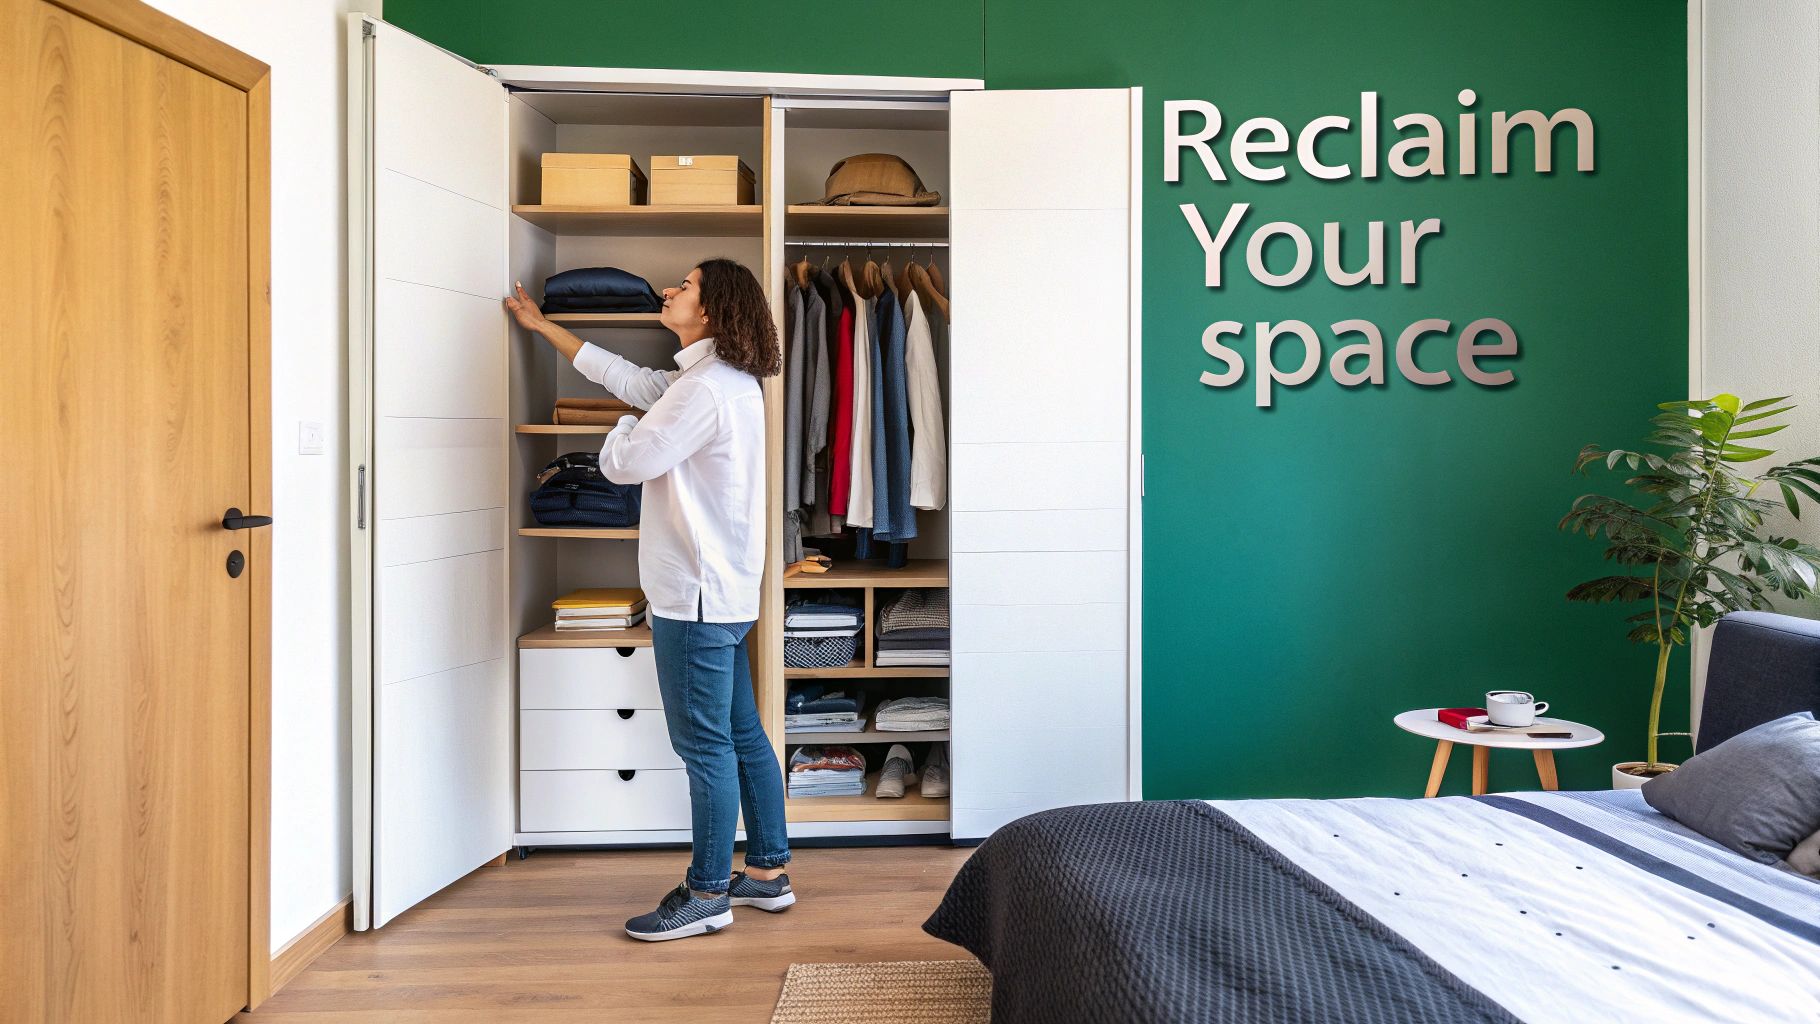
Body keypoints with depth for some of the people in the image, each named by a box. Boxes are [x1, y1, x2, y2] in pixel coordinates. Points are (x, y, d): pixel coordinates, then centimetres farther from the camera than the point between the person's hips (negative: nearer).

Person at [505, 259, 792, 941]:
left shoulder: (705, 388, -17)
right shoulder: (724, 381, 16)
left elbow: (625, 463, -17)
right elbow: (626, 379, 26)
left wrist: (622, 432, 7)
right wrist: (544, 327, 33)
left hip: (696, 598, -10)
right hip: (724, 595, 10)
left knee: (705, 746, -1)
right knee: (742, 736, 15)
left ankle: (707, 895, 10)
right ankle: (767, 873, 26)